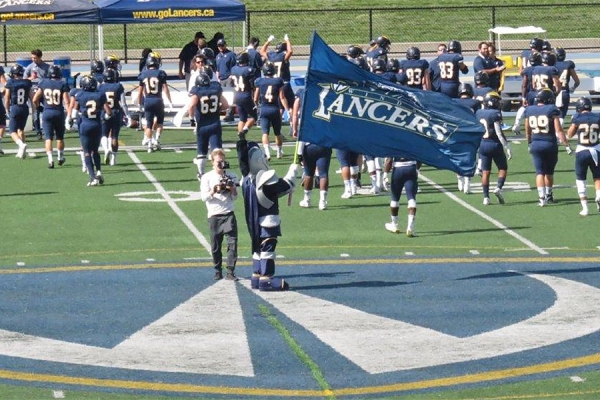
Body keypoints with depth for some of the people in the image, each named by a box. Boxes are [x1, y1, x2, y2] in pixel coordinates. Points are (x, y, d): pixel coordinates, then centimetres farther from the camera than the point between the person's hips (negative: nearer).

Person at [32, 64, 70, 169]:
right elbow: (66, 102, -11)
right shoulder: (62, 85, -6)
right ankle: (60, 158, 30)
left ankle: (50, 160, -9)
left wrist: (37, 107, 20)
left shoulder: (43, 83, -2)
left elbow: (35, 99, 1)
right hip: (59, 112, 0)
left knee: (48, 137, 3)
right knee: (60, 137, 17)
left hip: (47, 112, 0)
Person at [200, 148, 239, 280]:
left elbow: (235, 198, 12)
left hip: (229, 214, 1)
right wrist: (213, 191, -20)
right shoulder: (207, 177, 4)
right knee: (215, 246, 3)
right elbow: (204, 197, -2)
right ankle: (218, 271, 16)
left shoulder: (231, 176, 9)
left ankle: (230, 272, -8)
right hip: (214, 215, -1)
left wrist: (233, 190, -9)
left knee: (233, 242, -9)